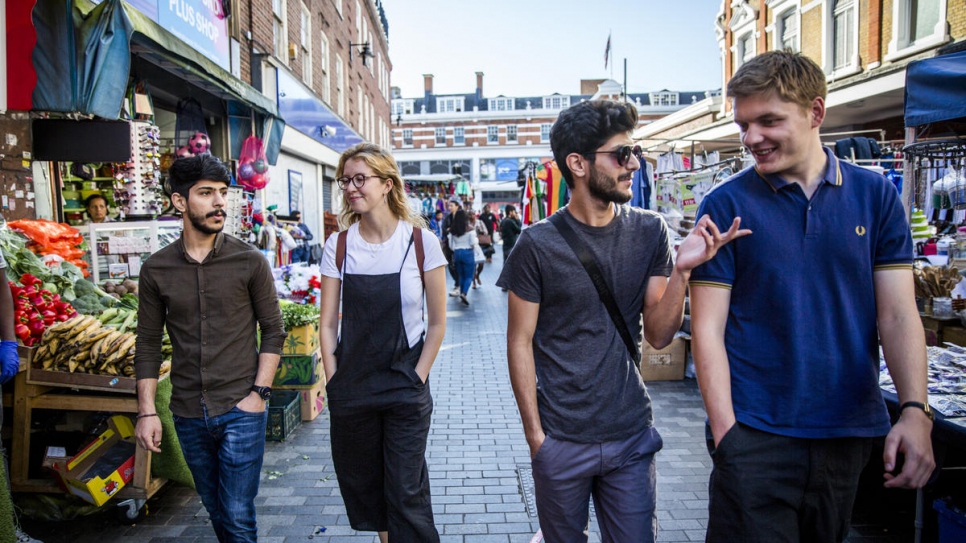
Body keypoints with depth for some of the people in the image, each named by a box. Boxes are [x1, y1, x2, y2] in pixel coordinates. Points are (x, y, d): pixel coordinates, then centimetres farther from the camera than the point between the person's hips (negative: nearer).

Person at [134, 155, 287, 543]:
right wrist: (146, 411, 1)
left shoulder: (250, 262, -7)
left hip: (241, 410, -3)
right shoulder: (156, 270, 0)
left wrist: (259, 393, -9)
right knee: (216, 511, 17)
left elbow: (273, 331, -2)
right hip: (188, 415, 3)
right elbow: (148, 344, 5)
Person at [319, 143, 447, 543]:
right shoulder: (338, 246, -1)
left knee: (407, 494, 3)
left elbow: (437, 323, -3)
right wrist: (334, 383, -2)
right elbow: (328, 323, 2)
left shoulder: (421, 242, -8)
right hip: (351, 390, 3)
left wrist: (417, 380, -6)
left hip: (406, 392, -3)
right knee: (363, 486, 16)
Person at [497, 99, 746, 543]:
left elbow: (658, 335, -2)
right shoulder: (538, 244, -11)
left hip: (632, 436, 2)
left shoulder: (649, 232, -2)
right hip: (561, 440, -2)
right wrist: (534, 434, -7)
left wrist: (681, 271, -18)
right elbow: (520, 342, -5)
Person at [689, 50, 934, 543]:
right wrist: (725, 430, -13)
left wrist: (915, 411, -13)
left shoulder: (876, 195, 3)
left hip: (850, 430, 4)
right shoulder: (726, 205, -5)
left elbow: (898, 316, 0)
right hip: (755, 435, -3)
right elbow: (708, 329, -7)